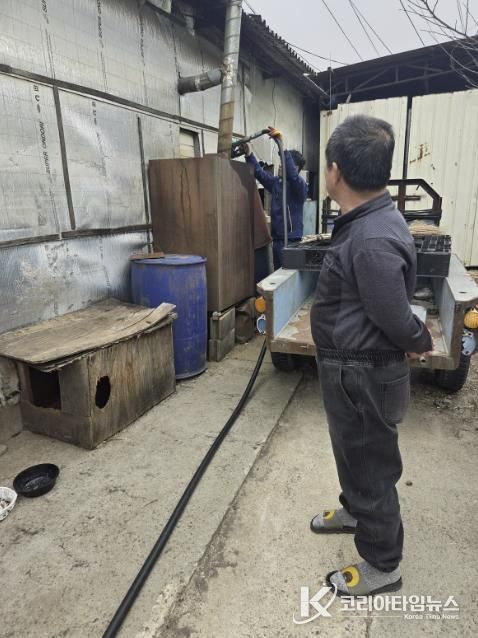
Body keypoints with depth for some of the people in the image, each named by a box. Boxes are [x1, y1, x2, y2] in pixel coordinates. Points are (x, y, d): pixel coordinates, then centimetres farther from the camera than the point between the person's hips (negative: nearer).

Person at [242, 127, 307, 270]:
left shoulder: (300, 185, -8)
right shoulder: (276, 183, 13)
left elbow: (291, 175, -27)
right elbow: (259, 173, 7)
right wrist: (249, 154, -7)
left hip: (291, 241, -7)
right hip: (277, 239, 7)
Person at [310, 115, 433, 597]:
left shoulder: (373, 240, -31)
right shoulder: (368, 221, 3)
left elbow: (395, 319, -22)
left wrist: (421, 342, -3)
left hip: (364, 376, -9)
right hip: (352, 369, 10)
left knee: (371, 465, 11)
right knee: (353, 453, 28)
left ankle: (382, 566, 35)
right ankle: (355, 510, 54)